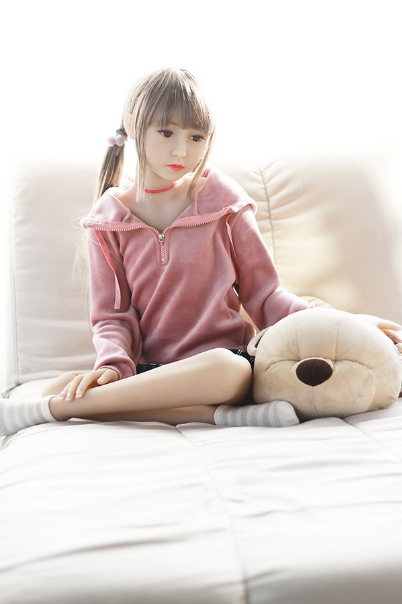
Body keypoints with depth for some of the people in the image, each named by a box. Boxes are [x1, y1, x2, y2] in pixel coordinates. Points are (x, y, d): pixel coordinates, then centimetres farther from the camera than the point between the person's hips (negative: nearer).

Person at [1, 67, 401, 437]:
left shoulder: (222, 202, 3)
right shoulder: (109, 220, 6)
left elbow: (264, 295, 6)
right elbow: (112, 316, 5)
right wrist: (113, 365, -17)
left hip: (223, 359, -1)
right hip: (150, 370, 2)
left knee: (227, 370, -38)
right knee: (60, 387, -24)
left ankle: (45, 410, -27)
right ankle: (216, 415, -29)